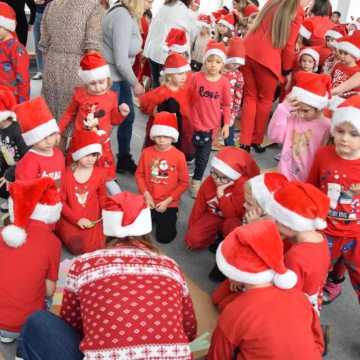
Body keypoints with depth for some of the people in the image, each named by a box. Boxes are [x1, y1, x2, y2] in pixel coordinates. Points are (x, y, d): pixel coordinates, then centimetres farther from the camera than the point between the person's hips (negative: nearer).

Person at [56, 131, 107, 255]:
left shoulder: (99, 173, -1)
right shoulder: (67, 174, -9)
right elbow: (61, 201, -7)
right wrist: (77, 219, -15)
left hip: (92, 220, 2)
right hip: (70, 220, -1)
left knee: (93, 247, -13)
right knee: (76, 247, -14)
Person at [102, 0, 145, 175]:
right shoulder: (122, 16, -24)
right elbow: (120, 60, -24)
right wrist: (135, 83, -14)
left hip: (120, 75, 10)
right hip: (109, 77, -10)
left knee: (128, 117, 17)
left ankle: (124, 160, 33)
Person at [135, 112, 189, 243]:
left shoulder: (179, 156, -12)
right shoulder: (146, 152, -5)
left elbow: (184, 182, -9)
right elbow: (139, 174, 2)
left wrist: (168, 200, -13)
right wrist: (146, 194, -10)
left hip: (169, 204, -2)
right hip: (149, 201, 3)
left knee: (164, 237, -4)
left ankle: (170, 216, 27)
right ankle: (153, 216, 29)